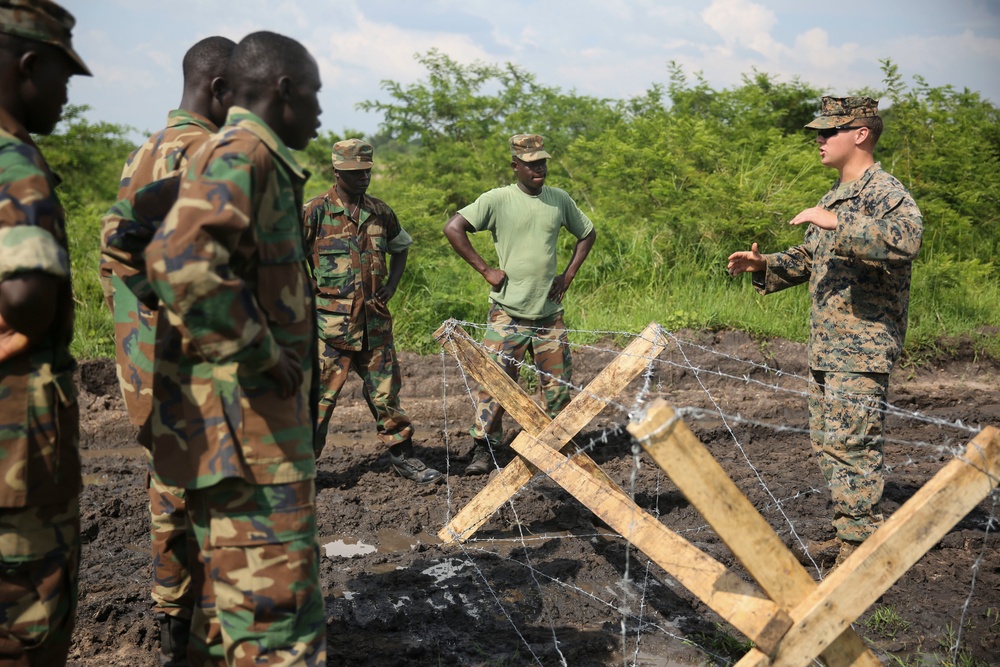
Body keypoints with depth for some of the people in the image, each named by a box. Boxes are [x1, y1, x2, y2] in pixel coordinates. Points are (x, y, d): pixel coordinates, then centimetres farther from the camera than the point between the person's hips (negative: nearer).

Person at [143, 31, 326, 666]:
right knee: (279, 612, -6)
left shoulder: (251, 158, 19)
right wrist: (264, 357, -21)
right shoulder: (243, 154, -14)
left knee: (232, 592, 18)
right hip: (248, 421, -11)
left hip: (243, 420, 11)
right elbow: (183, 262, -31)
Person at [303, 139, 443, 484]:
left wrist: (391, 285, 10)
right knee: (320, 394, -1)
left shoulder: (380, 212, 10)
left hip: (374, 319, 5)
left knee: (385, 389, 11)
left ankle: (402, 455, 22)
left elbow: (401, 247, 24)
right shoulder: (316, 211, -7)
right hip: (330, 322, -5)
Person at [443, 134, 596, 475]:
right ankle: (483, 450, 0)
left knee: (559, 383, 9)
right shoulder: (497, 200, -6)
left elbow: (587, 233, 20)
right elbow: (453, 228, -11)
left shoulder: (560, 199, 6)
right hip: (509, 311, -4)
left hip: (550, 311, 4)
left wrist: (568, 275, 9)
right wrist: (486, 271, -12)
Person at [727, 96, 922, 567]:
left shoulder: (885, 192, -12)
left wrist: (837, 222, -34)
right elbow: (810, 259, 29)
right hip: (825, 347, 10)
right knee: (827, 442, 14)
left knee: (850, 445, -8)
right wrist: (764, 266, 14)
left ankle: (861, 547, 1)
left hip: (862, 348, -10)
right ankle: (848, 535, 26)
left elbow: (906, 238, -33)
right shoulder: (835, 196, 19)